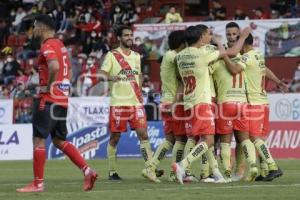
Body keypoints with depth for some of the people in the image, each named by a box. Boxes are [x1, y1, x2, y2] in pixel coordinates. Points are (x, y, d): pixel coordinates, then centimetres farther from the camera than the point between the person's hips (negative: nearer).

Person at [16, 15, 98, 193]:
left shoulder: (48, 46, -13)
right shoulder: (60, 45, 17)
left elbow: (54, 67, -31)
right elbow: (67, 70, 24)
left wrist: (48, 86, -18)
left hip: (48, 99, -9)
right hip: (62, 99, 9)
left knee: (38, 140, -3)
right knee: (60, 141, 15)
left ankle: (38, 183, -1)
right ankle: (87, 171, 5)